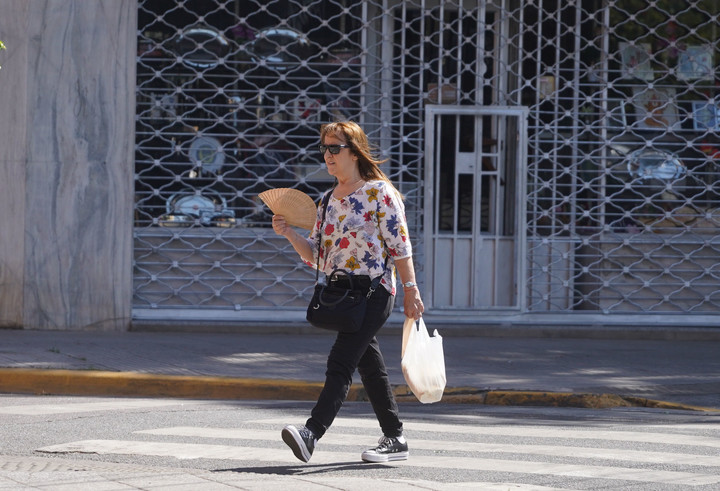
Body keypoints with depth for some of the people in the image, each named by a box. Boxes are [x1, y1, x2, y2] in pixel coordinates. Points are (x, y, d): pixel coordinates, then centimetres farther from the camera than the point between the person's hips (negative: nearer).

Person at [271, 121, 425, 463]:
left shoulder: (379, 192, -5)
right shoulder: (328, 200, 16)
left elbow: (400, 245, -7)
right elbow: (315, 255, 16)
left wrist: (411, 289, -12)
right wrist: (289, 234, -1)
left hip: (374, 291, -8)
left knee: (341, 361, -19)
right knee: (370, 366, 12)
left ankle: (311, 433, -31)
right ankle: (395, 440, 20)